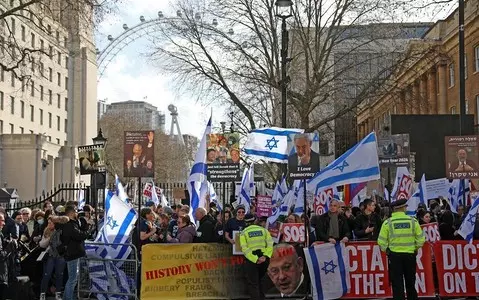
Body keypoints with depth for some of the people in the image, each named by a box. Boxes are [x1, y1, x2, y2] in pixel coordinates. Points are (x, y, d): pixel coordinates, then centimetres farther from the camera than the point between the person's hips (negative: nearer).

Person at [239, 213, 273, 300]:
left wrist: (256, 260, -15)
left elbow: (245, 249, -11)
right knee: (258, 281, 24)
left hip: (251, 260, -3)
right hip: (264, 259, 3)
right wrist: (266, 256, -13)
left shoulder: (244, 232, 0)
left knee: (252, 284, 4)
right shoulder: (263, 230, 7)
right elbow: (270, 244, -5)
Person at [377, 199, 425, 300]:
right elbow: (421, 239, -2)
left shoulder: (387, 222, -6)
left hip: (394, 255, -2)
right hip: (410, 255, 2)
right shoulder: (413, 221, -2)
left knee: (397, 284, 3)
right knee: (410, 282, 16)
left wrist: (386, 250, 10)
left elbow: (382, 242, -8)